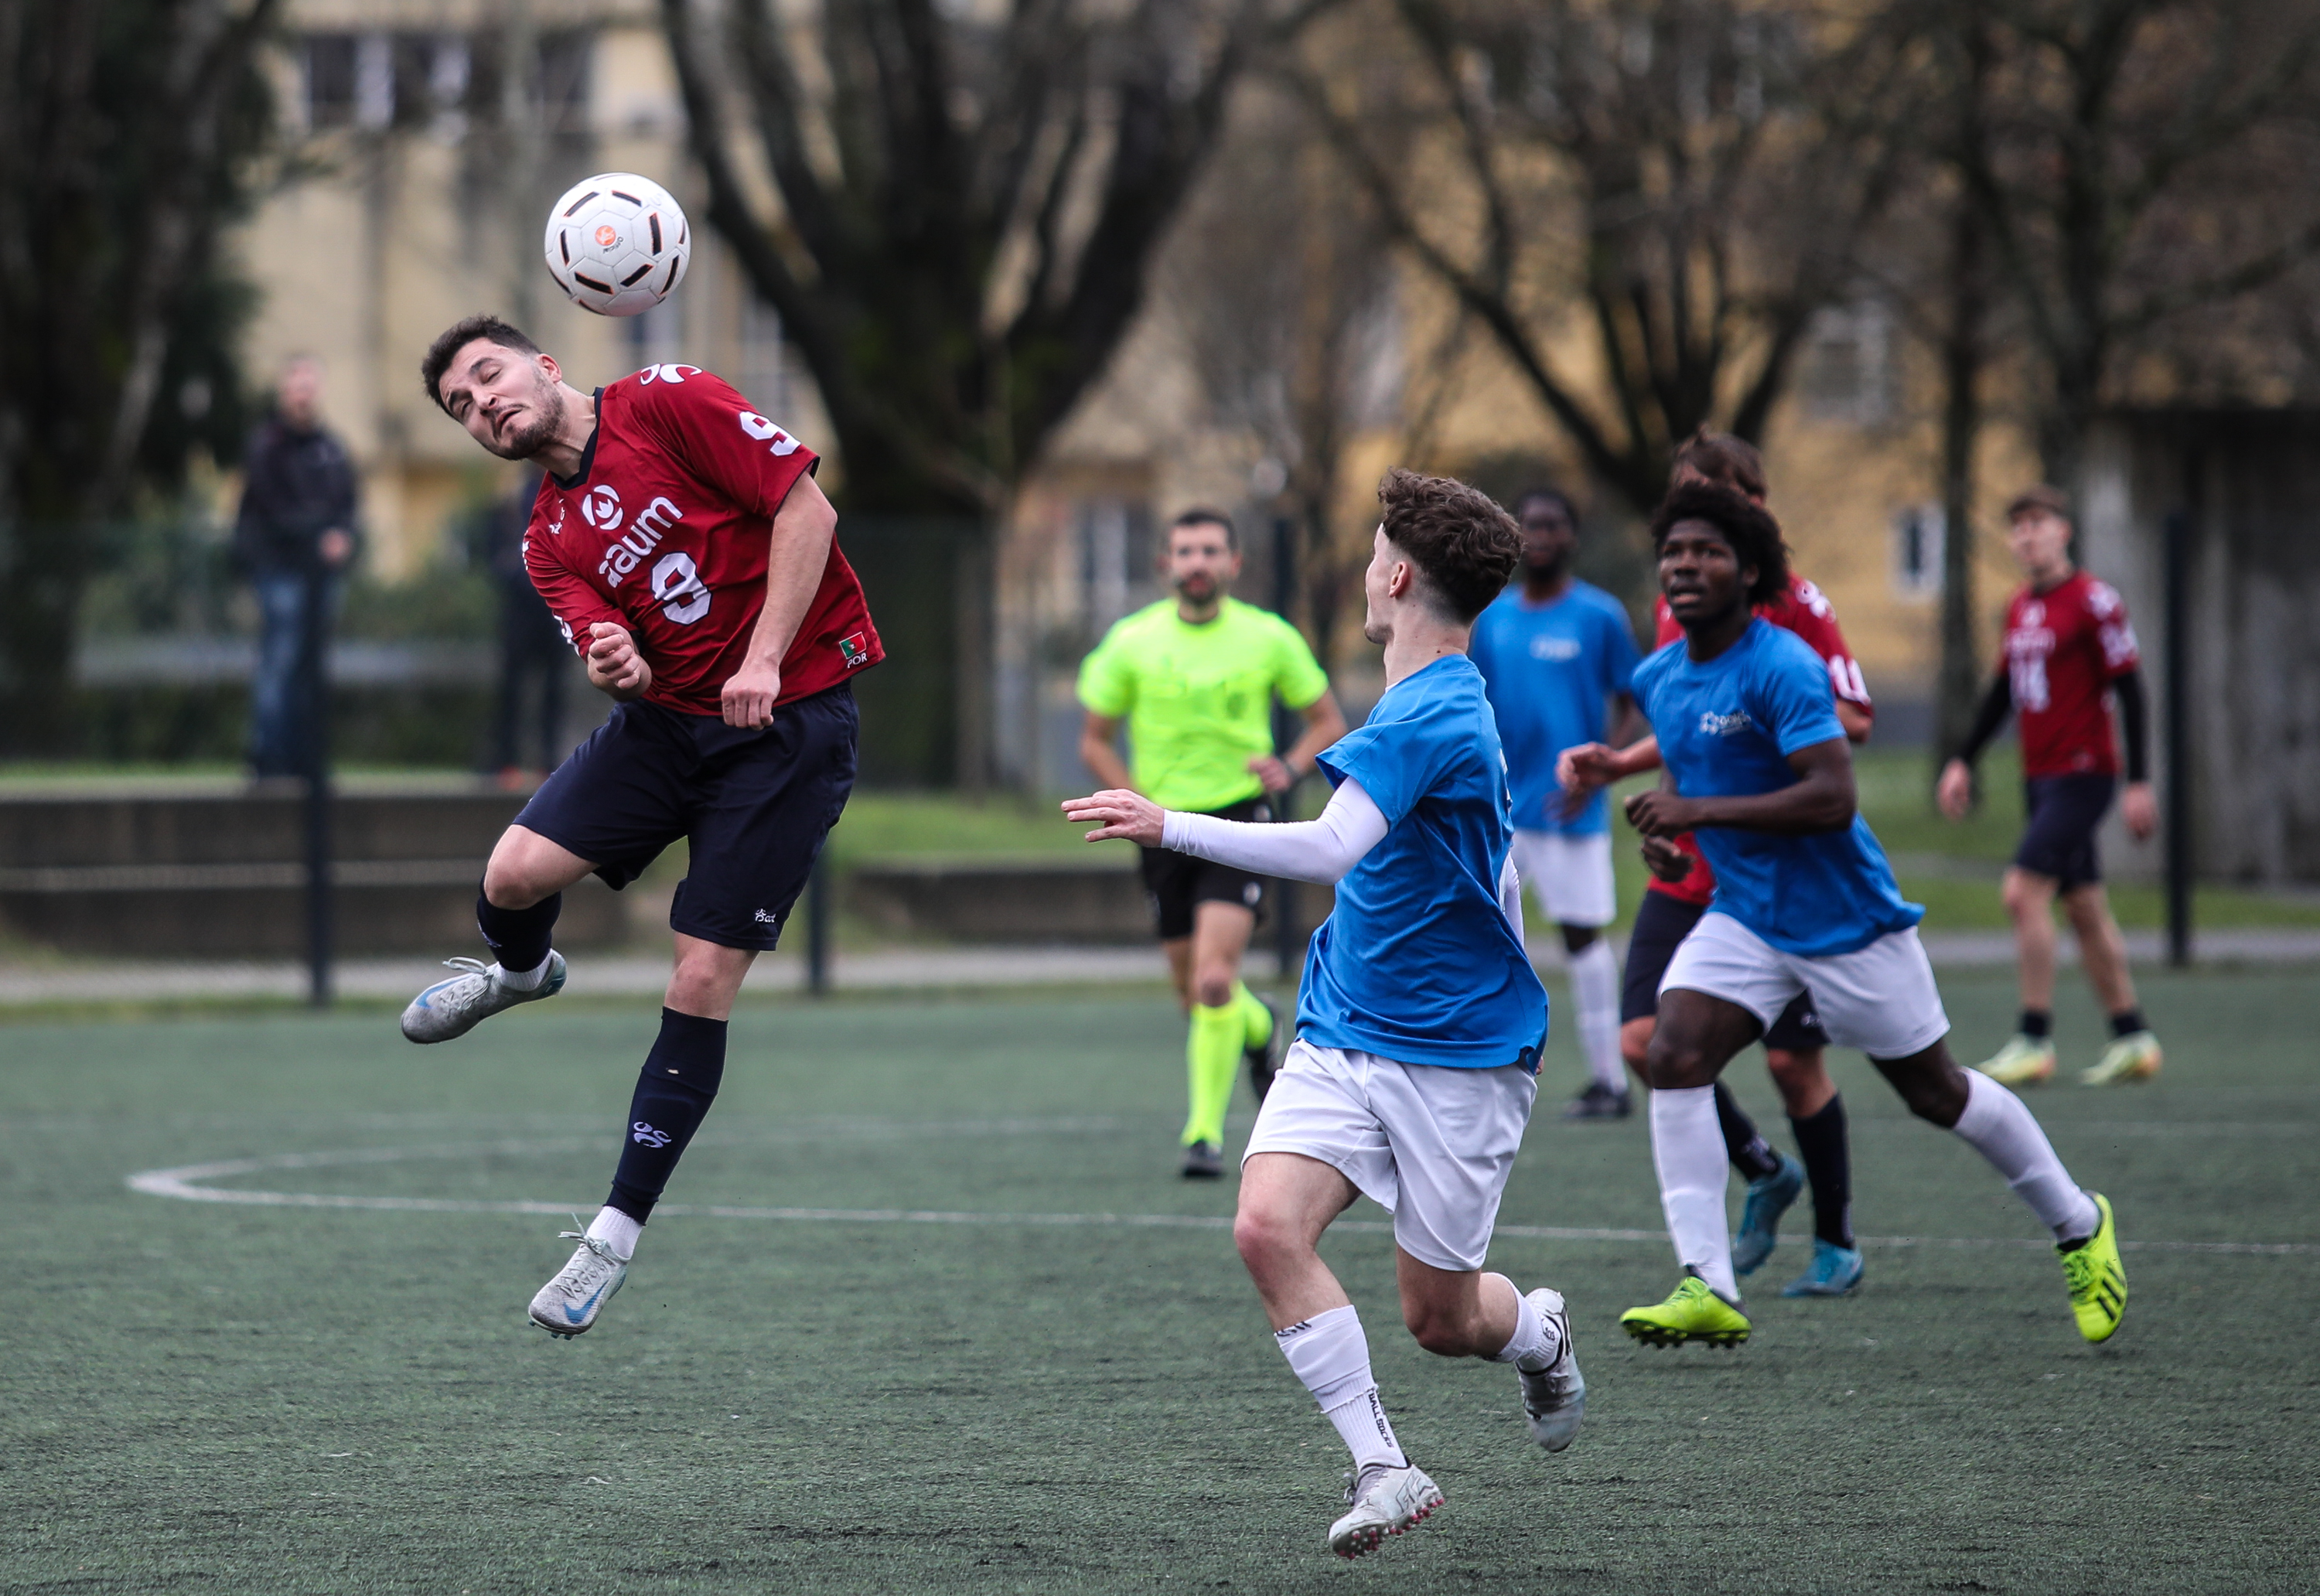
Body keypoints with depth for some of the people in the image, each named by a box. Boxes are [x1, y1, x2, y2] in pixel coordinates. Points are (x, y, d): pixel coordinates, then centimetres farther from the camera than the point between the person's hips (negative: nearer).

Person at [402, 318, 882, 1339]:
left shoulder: (668, 404, -7)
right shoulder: (550, 542, 9)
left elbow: (805, 509, -12)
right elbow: (625, 664, -1)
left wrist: (763, 659, -18)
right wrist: (614, 664, -26)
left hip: (788, 719, -5)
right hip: (667, 719, 5)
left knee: (702, 984, -7)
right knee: (514, 875, -16)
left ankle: (618, 1232, 3)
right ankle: (519, 973, 24)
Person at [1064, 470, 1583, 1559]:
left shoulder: (1429, 717, -20)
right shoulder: (1457, 699, 11)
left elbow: (1331, 849, -35)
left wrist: (1171, 828, -37)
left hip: (1455, 1058, -8)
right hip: (1341, 1037, 8)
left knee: (1439, 1320, 3)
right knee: (1268, 1225, -16)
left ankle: (1540, 1334, 39)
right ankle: (1382, 1469, -12)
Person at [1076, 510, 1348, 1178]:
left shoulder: (1269, 638, -3)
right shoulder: (1131, 642, -1)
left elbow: (1328, 720, 8)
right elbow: (1094, 739, 7)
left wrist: (1291, 768, -12)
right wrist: (1137, 802, -9)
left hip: (1239, 819, -3)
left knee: (1213, 981, -19)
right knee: (1195, 993, 11)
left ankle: (1206, 1132, -10)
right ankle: (1259, 1028, 46)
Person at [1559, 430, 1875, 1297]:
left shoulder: (1791, 601, -9)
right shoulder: (1673, 606, 11)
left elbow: (1856, 718, -10)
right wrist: (1613, 764, 7)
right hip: (1691, 864, 6)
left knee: (1791, 1058, -4)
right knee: (1645, 1040, -6)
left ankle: (1836, 1242, 14)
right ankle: (1764, 1172, 18)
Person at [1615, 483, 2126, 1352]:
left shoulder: (1782, 668, -21)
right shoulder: (1657, 679, 4)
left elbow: (1833, 797, -29)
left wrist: (1700, 812, -30)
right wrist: (1665, 811, 9)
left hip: (1845, 918, -6)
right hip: (1743, 916, 6)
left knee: (1935, 1092, 7)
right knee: (1673, 1058, -16)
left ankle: (2079, 1225, 30)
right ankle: (1707, 1288, -18)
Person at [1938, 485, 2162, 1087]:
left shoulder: (2092, 601, -10)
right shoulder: (2020, 608, 13)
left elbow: (2130, 691, -11)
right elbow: (2003, 691, 23)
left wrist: (2139, 782, -15)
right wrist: (1963, 761, 19)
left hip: (2083, 773, -8)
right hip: (2039, 778, 8)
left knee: (2024, 892, -16)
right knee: (2084, 907, 10)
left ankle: (2034, 1042, -13)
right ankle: (2132, 1038, 17)